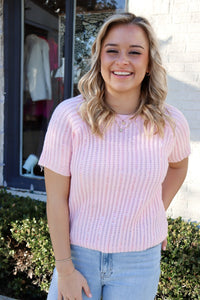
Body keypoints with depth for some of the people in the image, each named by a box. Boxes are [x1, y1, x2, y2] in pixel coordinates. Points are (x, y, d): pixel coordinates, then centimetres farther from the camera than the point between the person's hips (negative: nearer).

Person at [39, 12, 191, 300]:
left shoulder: (171, 122, -10)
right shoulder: (69, 115, -16)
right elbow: (56, 197, -11)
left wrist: (158, 215, 5)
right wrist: (65, 269, -8)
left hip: (140, 261, 1)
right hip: (78, 252, -1)